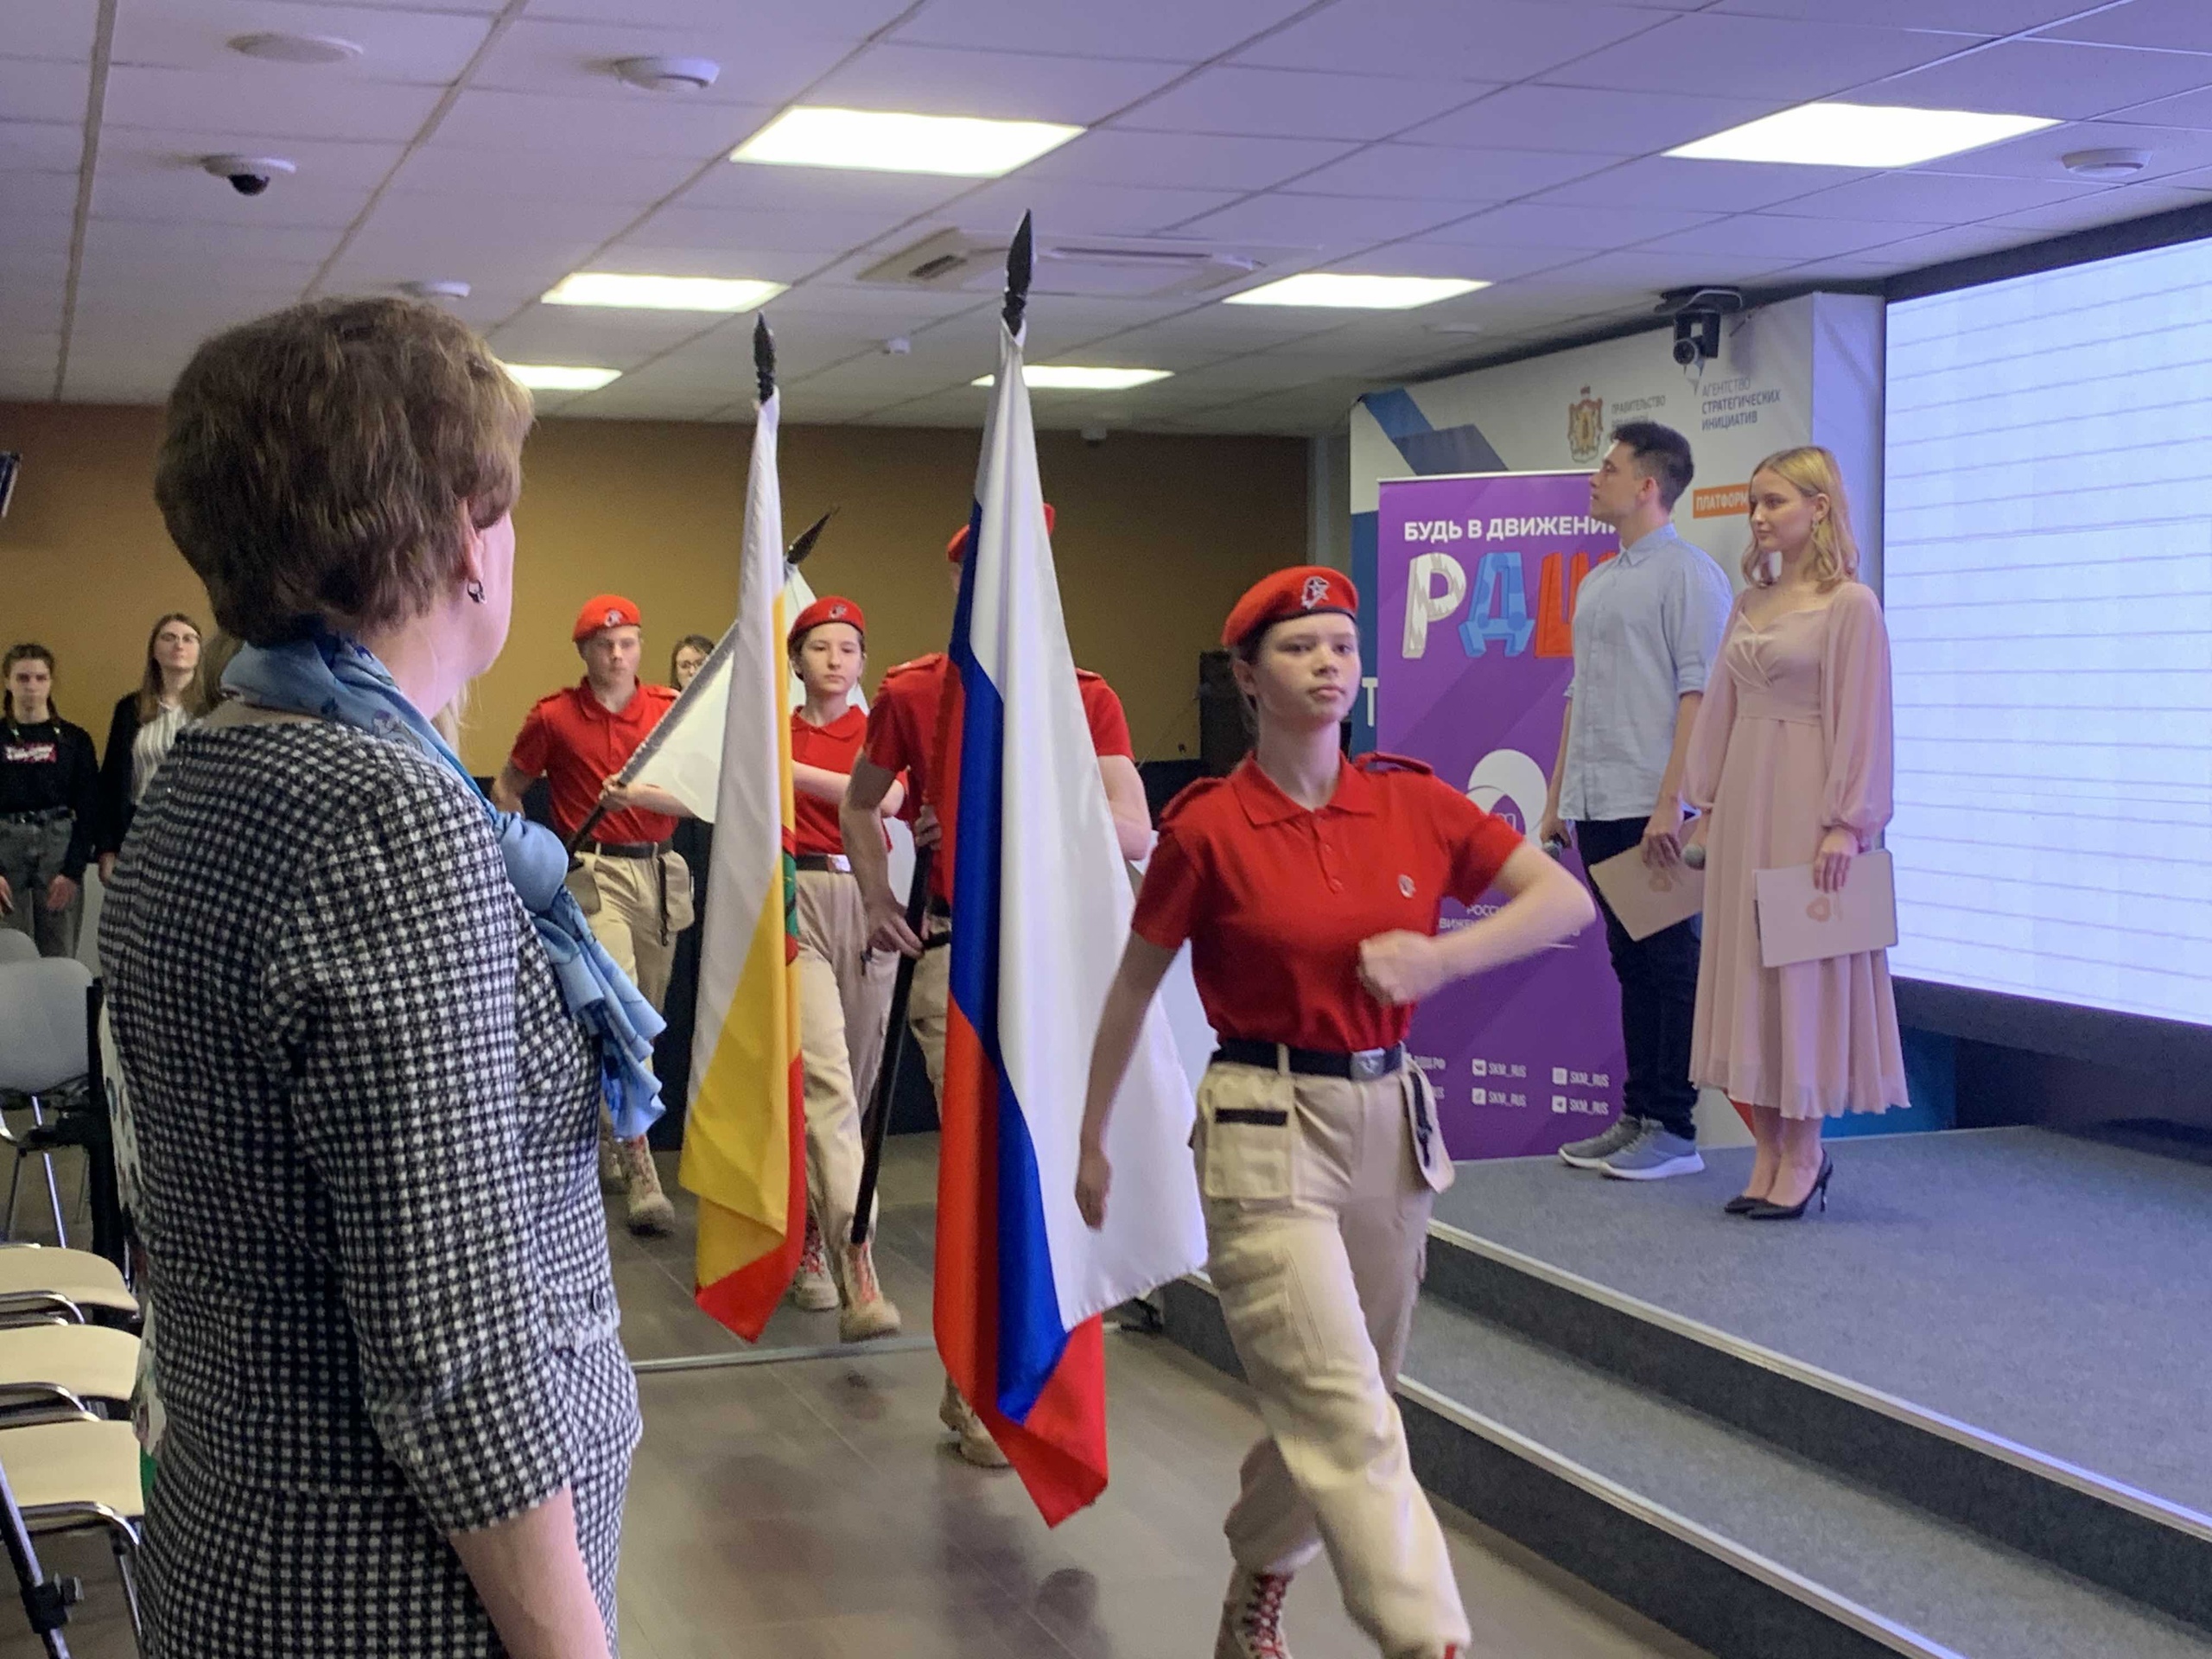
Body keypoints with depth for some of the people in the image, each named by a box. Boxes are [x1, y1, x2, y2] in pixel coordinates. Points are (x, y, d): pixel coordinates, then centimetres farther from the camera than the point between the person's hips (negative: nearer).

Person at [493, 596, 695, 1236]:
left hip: (660, 873, 4)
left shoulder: (669, 710, 4)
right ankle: (640, 1170, -17)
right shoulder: (554, 717, 1)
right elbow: (506, 789, 13)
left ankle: (602, 1138, 30)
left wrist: (641, 795, -19)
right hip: (594, 874, -3)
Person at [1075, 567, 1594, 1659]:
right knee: (1351, 1425, -13)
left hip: (1392, 1120, 5)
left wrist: (1439, 957, -13)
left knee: (1326, 1409, 18)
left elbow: (1568, 901, 3)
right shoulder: (1208, 827, -7)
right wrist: (1092, 1139, 10)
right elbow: (1133, 988, 4)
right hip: (1268, 1130, -5)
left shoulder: (1412, 803, 2)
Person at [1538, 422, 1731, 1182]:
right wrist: (1557, 797, 18)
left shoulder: (1687, 574, -8)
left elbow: (1699, 694, -15)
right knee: (1630, 965, 12)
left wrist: (1669, 804, -21)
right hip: (1597, 808, 8)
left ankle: (1673, 1129, 2)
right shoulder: (1595, 585, 18)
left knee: (1669, 965, -3)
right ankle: (1637, 1117, 18)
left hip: (1653, 809, -8)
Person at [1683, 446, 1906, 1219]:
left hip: (1805, 804, -7)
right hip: (1743, 803, 7)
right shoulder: (1749, 603, 13)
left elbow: (1861, 719, -11)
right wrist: (1707, 806, 11)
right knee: (1744, 966, 7)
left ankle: (1802, 1152, 9)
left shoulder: (1850, 604, -7)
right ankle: (1770, 1152, 14)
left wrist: (1846, 823, -16)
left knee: (1802, 971, -1)